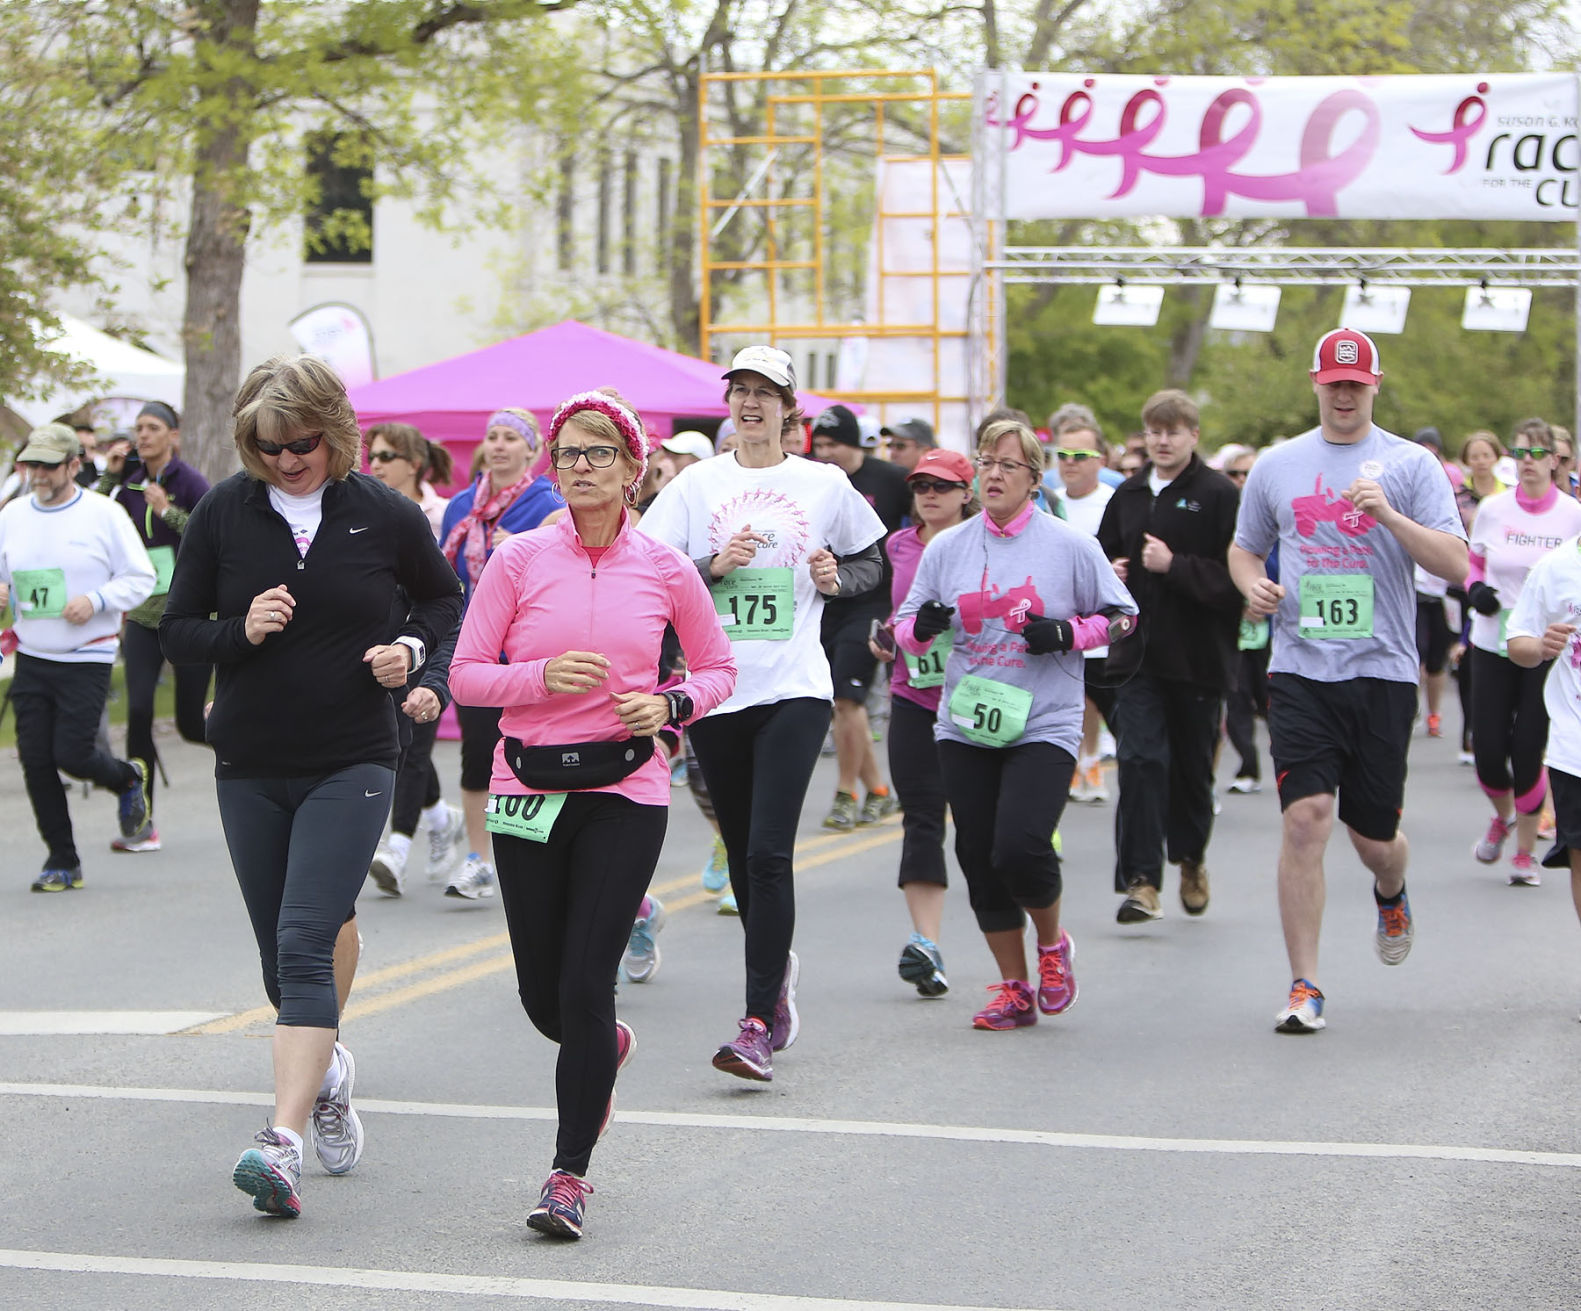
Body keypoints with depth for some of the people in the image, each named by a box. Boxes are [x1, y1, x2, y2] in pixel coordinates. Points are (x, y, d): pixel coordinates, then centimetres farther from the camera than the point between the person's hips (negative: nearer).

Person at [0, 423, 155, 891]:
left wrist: (96, 600, -18)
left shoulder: (104, 515, -5)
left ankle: (128, 780, 25)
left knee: (72, 753, -10)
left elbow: (141, 578, -3)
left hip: (87, 658, -4)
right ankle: (61, 860, 13)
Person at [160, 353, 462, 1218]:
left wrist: (414, 648, -6)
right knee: (282, 957, 12)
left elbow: (444, 599, 14)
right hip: (250, 770, 3)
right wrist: (241, 630, -16)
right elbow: (177, 633, 4)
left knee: (306, 945, -17)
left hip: (351, 765, -3)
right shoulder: (222, 514, 0)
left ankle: (282, 1140, -25)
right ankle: (326, 1069, 41)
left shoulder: (386, 516, -3)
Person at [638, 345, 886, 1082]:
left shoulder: (824, 485, 5)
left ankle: (759, 1025, -15)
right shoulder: (697, 484, 6)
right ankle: (777, 968, 37)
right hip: (714, 687, 3)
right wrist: (713, 565, -13)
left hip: (793, 689, -3)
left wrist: (838, 578, -2)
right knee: (741, 853, 12)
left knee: (769, 854, -14)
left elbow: (871, 563, 18)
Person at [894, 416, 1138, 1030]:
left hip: (1044, 725, -4)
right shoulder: (946, 548, 7)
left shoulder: (1071, 545, 0)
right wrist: (921, 626, -11)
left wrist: (1067, 634, -11)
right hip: (965, 727, 4)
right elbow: (904, 627, 13)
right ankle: (1014, 990, 18)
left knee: (1020, 847, -20)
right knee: (979, 860, 3)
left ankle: (1052, 944, 12)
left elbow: (1123, 615, 6)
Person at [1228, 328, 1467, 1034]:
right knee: (1306, 817, -14)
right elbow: (1244, 548, 23)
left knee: (1373, 834, 7)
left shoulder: (1411, 465, 2)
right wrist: (1253, 583, 0)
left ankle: (1391, 896, 45)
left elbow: (1455, 565, -5)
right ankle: (1304, 988, -9)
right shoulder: (1277, 466, 10)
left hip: (1382, 669, -1)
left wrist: (1390, 515, -19)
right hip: (1300, 668, 1)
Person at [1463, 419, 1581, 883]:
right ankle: (1503, 815, 35)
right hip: (1492, 647, 2)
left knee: (1528, 751, -4)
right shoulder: (1492, 509, 1)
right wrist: (1475, 589, -7)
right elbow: (1472, 562, 14)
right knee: (1487, 749, 0)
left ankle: (1526, 852, 16)